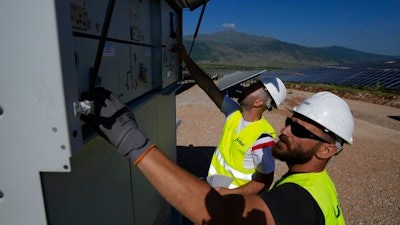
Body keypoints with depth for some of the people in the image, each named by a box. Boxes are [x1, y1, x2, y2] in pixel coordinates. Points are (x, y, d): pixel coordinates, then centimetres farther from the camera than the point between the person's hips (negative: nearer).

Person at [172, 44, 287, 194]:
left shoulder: (262, 139, -27)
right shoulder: (235, 113, -9)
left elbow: (264, 181, -19)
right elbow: (209, 86, -9)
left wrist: (228, 193, -26)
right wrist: (186, 58, -12)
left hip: (233, 194, -5)